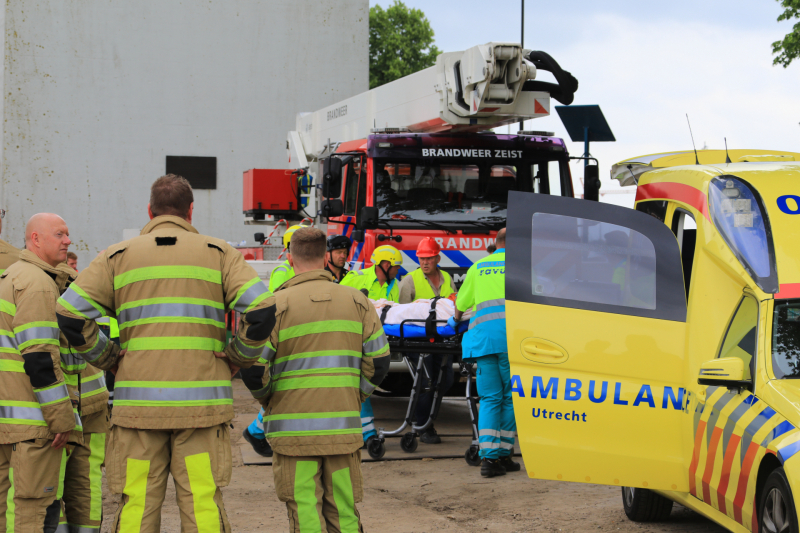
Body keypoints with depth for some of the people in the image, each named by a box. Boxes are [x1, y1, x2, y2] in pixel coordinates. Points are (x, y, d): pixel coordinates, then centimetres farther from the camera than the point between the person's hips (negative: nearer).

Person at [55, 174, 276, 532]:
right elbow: (261, 310, -6)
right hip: (201, 401, -1)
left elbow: (69, 314, 0)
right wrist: (237, 360, 6)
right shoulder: (218, 254, 7)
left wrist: (110, 360, 10)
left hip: (138, 401, 1)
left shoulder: (119, 257, 9)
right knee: (202, 502, 0)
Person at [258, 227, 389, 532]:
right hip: (343, 427, 3)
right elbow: (379, 361, 5)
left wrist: (267, 400, 11)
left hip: (294, 428, -3)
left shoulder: (278, 303, -4)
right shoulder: (357, 301, 6)